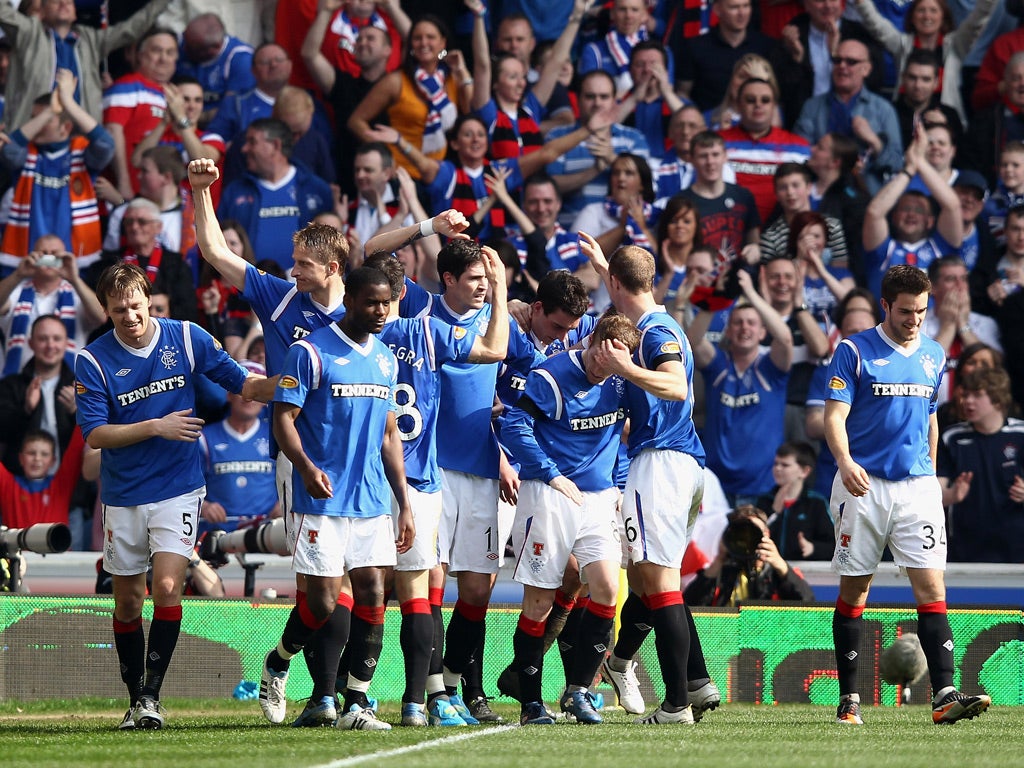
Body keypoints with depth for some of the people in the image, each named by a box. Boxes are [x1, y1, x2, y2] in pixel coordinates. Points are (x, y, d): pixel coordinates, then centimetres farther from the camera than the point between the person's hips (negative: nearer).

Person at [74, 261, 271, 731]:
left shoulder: (186, 339, -3)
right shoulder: (94, 360, -7)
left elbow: (243, 384, 4)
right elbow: (94, 434, -11)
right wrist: (155, 428, -19)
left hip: (178, 489, -1)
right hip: (123, 495, 1)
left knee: (167, 587, -17)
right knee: (128, 601, 7)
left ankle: (152, 695, -13)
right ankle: (135, 699, 20)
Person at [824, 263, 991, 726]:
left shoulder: (934, 356, 12)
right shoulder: (855, 351, -3)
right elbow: (835, 416, -9)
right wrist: (845, 462, -27)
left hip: (917, 486, 3)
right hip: (864, 485, -3)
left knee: (932, 588, -10)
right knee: (853, 591, 4)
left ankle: (944, 696, -18)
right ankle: (849, 699, 13)